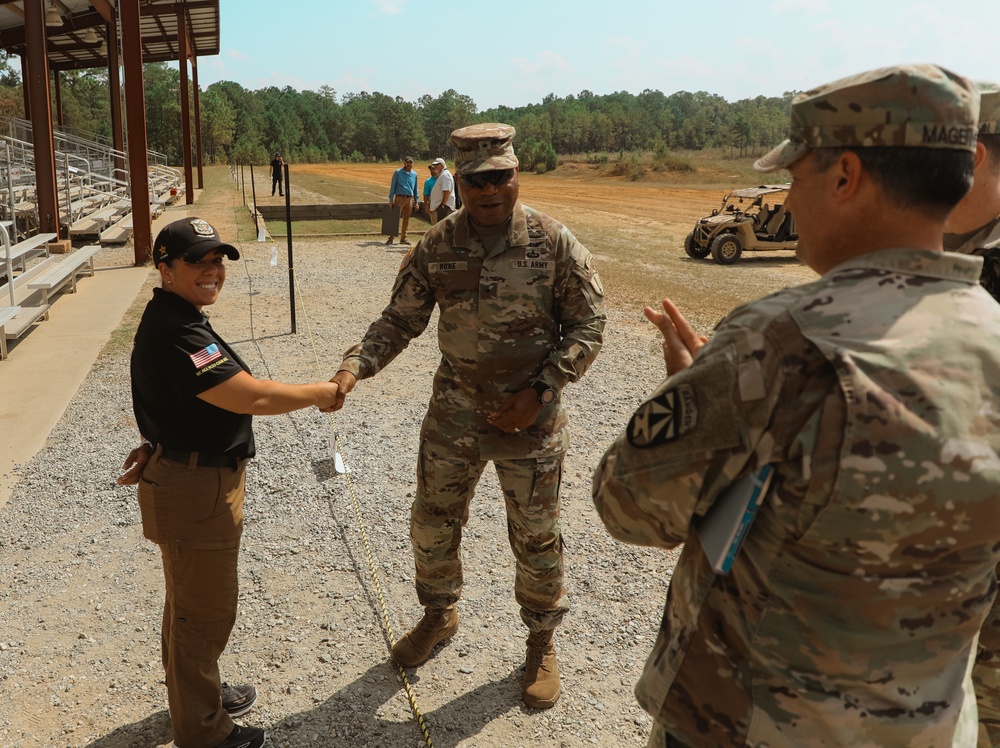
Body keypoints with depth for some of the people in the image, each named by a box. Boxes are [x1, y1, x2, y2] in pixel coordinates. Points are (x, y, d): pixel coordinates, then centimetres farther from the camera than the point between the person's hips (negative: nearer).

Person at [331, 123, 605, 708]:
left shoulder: (555, 243, -10)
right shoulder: (437, 247, -4)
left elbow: (588, 325, -6)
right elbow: (401, 319, 1)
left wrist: (539, 390, -15)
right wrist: (356, 365, -16)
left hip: (531, 414, -2)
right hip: (455, 411, 3)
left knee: (536, 535, 10)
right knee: (433, 522, 14)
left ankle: (542, 641, 34)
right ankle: (439, 616, 42)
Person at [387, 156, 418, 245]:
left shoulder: (414, 174, 10)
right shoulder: (398, 172, -1)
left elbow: (415, 188, 16)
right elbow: (392, 186, -1)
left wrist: (416, 201, 13)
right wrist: (391, 200, -7)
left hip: (410, 199, 4)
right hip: (400, 198, -4)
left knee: (406, 220, 7)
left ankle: (403, 238, 14)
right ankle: (391, 238, -4)